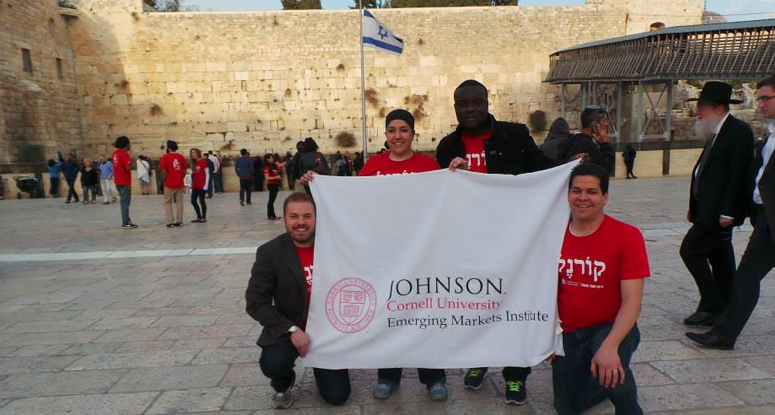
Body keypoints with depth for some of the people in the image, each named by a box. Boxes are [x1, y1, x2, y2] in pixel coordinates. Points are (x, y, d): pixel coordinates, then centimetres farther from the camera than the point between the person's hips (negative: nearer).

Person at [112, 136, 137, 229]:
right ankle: (125, 223, -1)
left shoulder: (115, 153, 12)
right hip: (125, 182, -9)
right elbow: (128, 167, -22)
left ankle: (127, 221, 21)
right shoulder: (124, 153, -15)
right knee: (125, 203, -4)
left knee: (124, 202, 15)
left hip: (118, 181, 9)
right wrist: (131, 160, -5)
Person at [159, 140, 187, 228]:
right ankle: (179, 221, 9)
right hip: (180, 183, 4)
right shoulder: (181, 157, 6)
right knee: (179, 202, 8)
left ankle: (170, 221, 1)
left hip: (169, 184, -4)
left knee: (168, 202, 7)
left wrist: (164, 181, 2)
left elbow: (164, 171, -11)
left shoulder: (166, 157, -8)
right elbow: (184, 171, 9)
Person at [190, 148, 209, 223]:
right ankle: (199, 217, 17)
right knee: (193, 201, 7)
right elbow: (192, 174, 16)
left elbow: (207, 174, -9)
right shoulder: (193, 163, 13)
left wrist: (206, 185, -13)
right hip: (195, 186, 7)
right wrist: (191, 184, 10)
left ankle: (204, 218, 9)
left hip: (202, 186, -7)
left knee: (201, 201, -2)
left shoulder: (203, 162, -8)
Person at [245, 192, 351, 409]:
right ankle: (283, 385, 8)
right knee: (273, 364, -32)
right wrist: (291, 329, -22)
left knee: (337, 396, -3)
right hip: (289, 329, -1)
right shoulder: (269, 252, -13)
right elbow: (256, 303, -14)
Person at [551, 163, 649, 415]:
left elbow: (632, 300, -21)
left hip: (611, 327, -4)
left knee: (608, 372, -37)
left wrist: (609, 346, -33)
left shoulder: (627, 236, -17)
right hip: (567, 332, 4)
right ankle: (614, 381, 44)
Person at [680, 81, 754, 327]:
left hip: (720, 211, -10)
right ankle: (724, 309, 23)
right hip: (711, 210, 10)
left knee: (691, 250, -10)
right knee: (720, 258, 14)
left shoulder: (738, 131, -13)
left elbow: (739, 173, -20)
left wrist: (727, 212, -23)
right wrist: (695, 207, 16)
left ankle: (711, 306, 0)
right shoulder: (716, 133, 15)